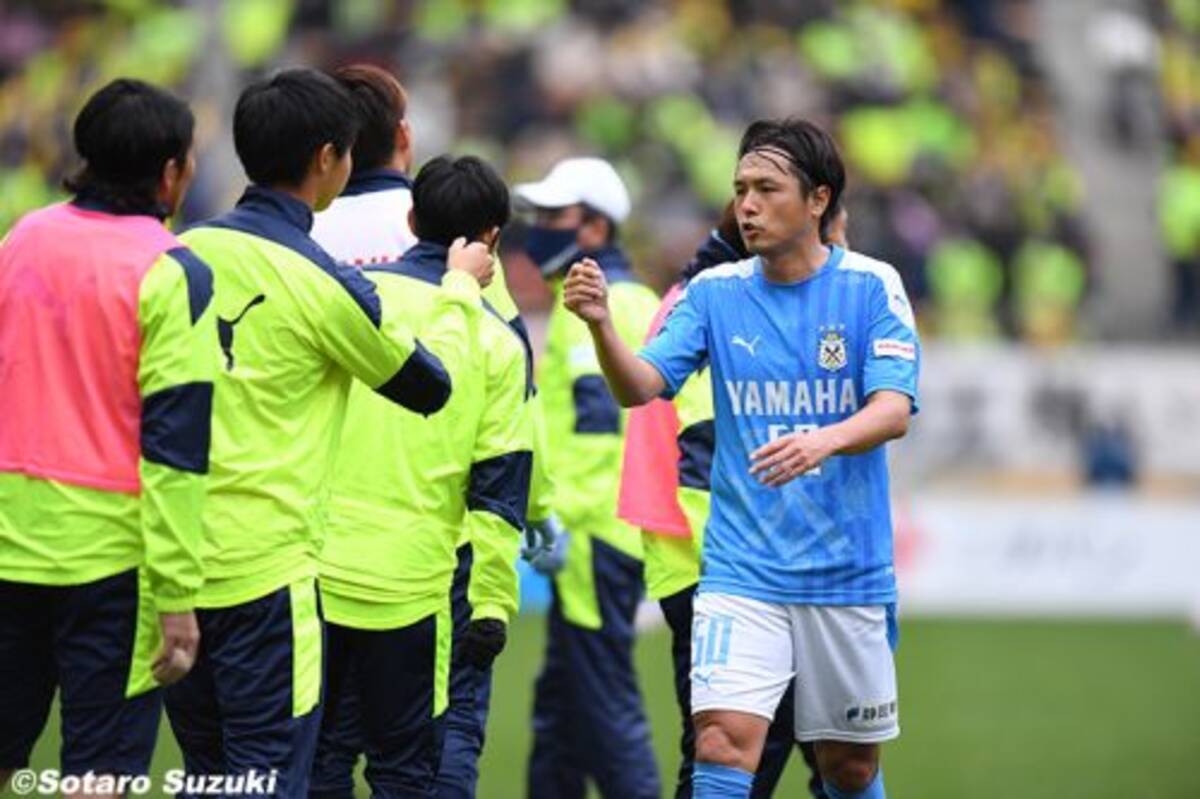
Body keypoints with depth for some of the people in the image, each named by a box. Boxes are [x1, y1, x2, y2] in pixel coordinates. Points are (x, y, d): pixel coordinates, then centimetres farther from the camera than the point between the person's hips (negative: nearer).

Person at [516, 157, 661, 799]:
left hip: (595, 534, -10)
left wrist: (560, 515, -24)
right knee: (560, 701, 15)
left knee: (604, 703, -8)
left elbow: (598, 418, -22)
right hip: (628, 525, 10)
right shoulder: (638, 301, 19)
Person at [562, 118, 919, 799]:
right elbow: (641, 387, -7)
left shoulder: (871, 287, -4)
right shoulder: (715, 292, 2)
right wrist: (602, 325, -28)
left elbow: (894, 410, -15)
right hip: (742, 571, 1)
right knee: (723, 742, -17)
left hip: (847, 573, -1)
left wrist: (825, 441, -36)